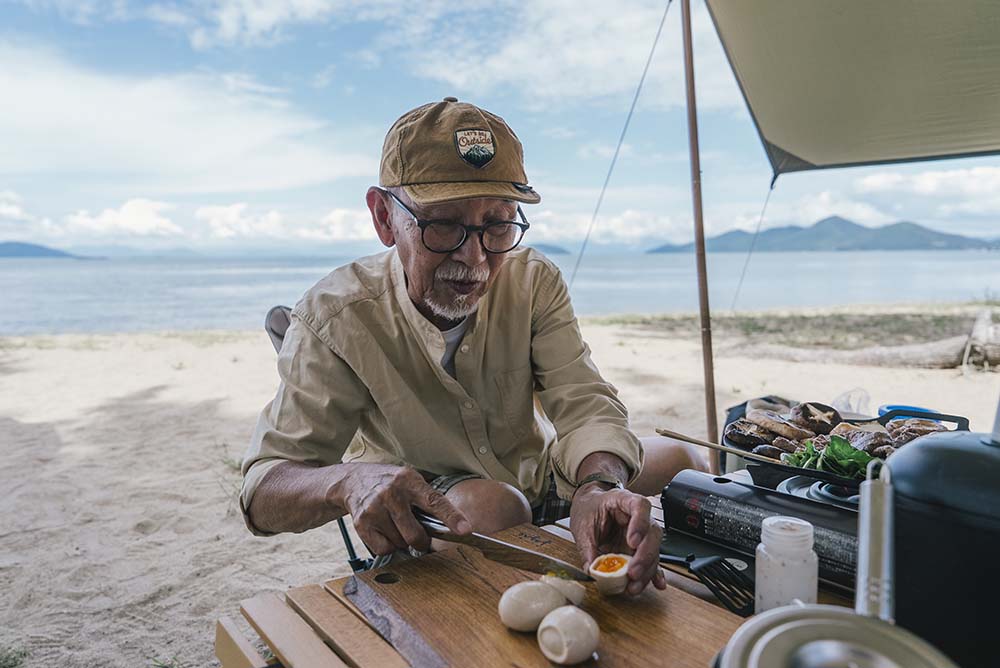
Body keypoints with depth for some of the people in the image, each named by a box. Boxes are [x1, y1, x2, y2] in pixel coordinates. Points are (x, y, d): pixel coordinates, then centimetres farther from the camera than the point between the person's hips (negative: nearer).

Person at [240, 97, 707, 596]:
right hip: (419, 506, -4)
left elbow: (583, 403, -21)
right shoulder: (334, 320, -24)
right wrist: (349, 480, -50)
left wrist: (598, 486, -46)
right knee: (491, 504, -36)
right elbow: (262, 489, -25)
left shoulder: (534, 280, -14)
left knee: (683, 461, -1)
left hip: (536, 474, 5)